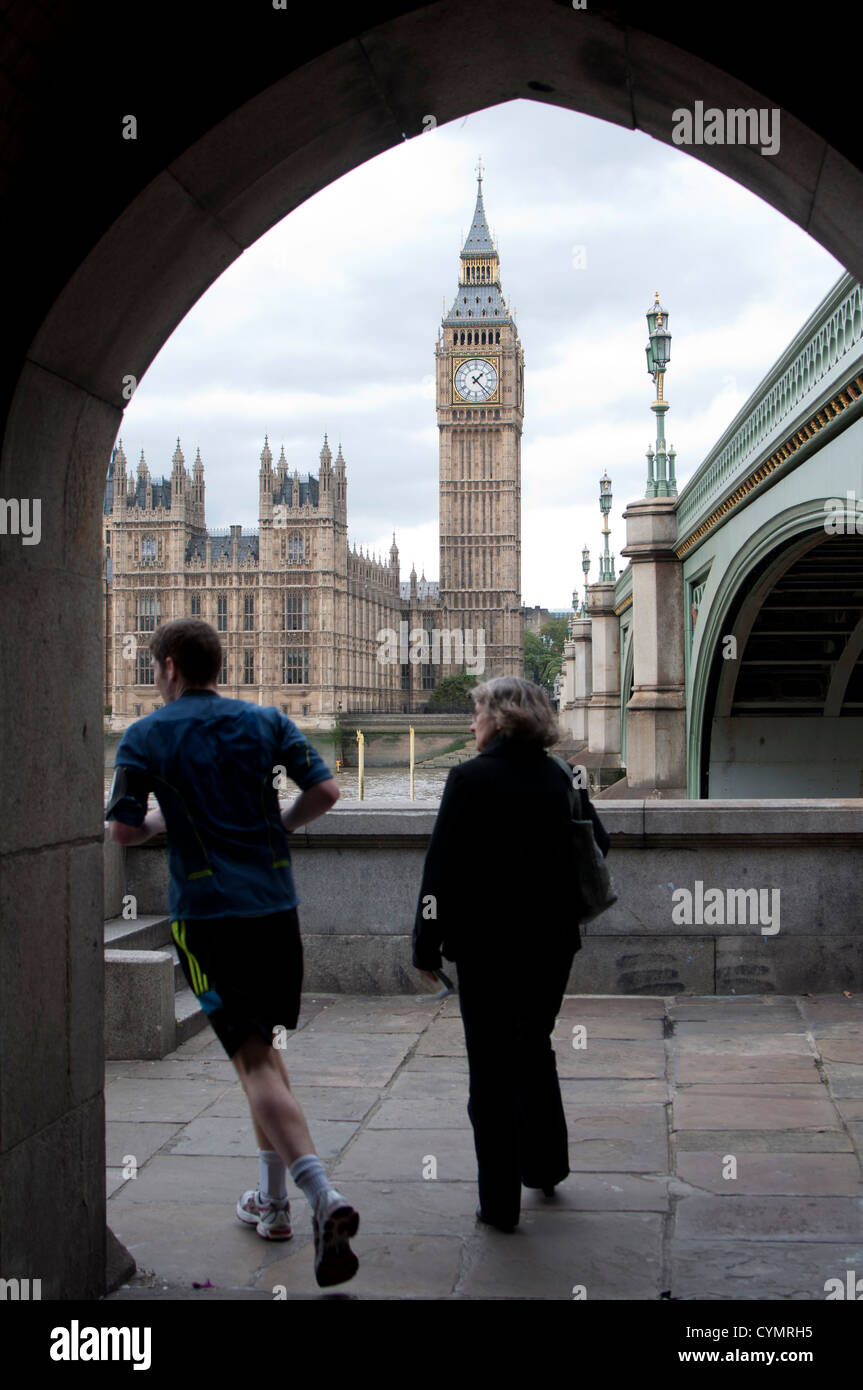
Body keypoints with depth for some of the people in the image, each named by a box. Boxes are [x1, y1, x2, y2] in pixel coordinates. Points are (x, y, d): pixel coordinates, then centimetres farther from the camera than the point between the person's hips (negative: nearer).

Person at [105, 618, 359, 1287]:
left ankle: (323, 1194, -25)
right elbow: (325, 790, -1)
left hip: (207, 911, -4)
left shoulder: (146, 736, -1)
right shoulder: (266, 721, 7)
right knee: (265, 1046, 19)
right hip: (276, 902, 4)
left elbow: (123, 830, -4)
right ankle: (272, 1200, 25)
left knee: (254, 1059, -7)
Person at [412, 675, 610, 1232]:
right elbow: (598, 846, 11)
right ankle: (545, 1165, 36)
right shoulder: (560, 778, 1)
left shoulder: (470, 779, -14)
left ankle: (500, 1202, 10)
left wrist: (428, 947, -9)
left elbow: (443, 868, -14)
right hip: (552, 941, 5)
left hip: (488, 946, -5)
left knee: (493, 1068, 4)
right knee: (535, 1051, 24)